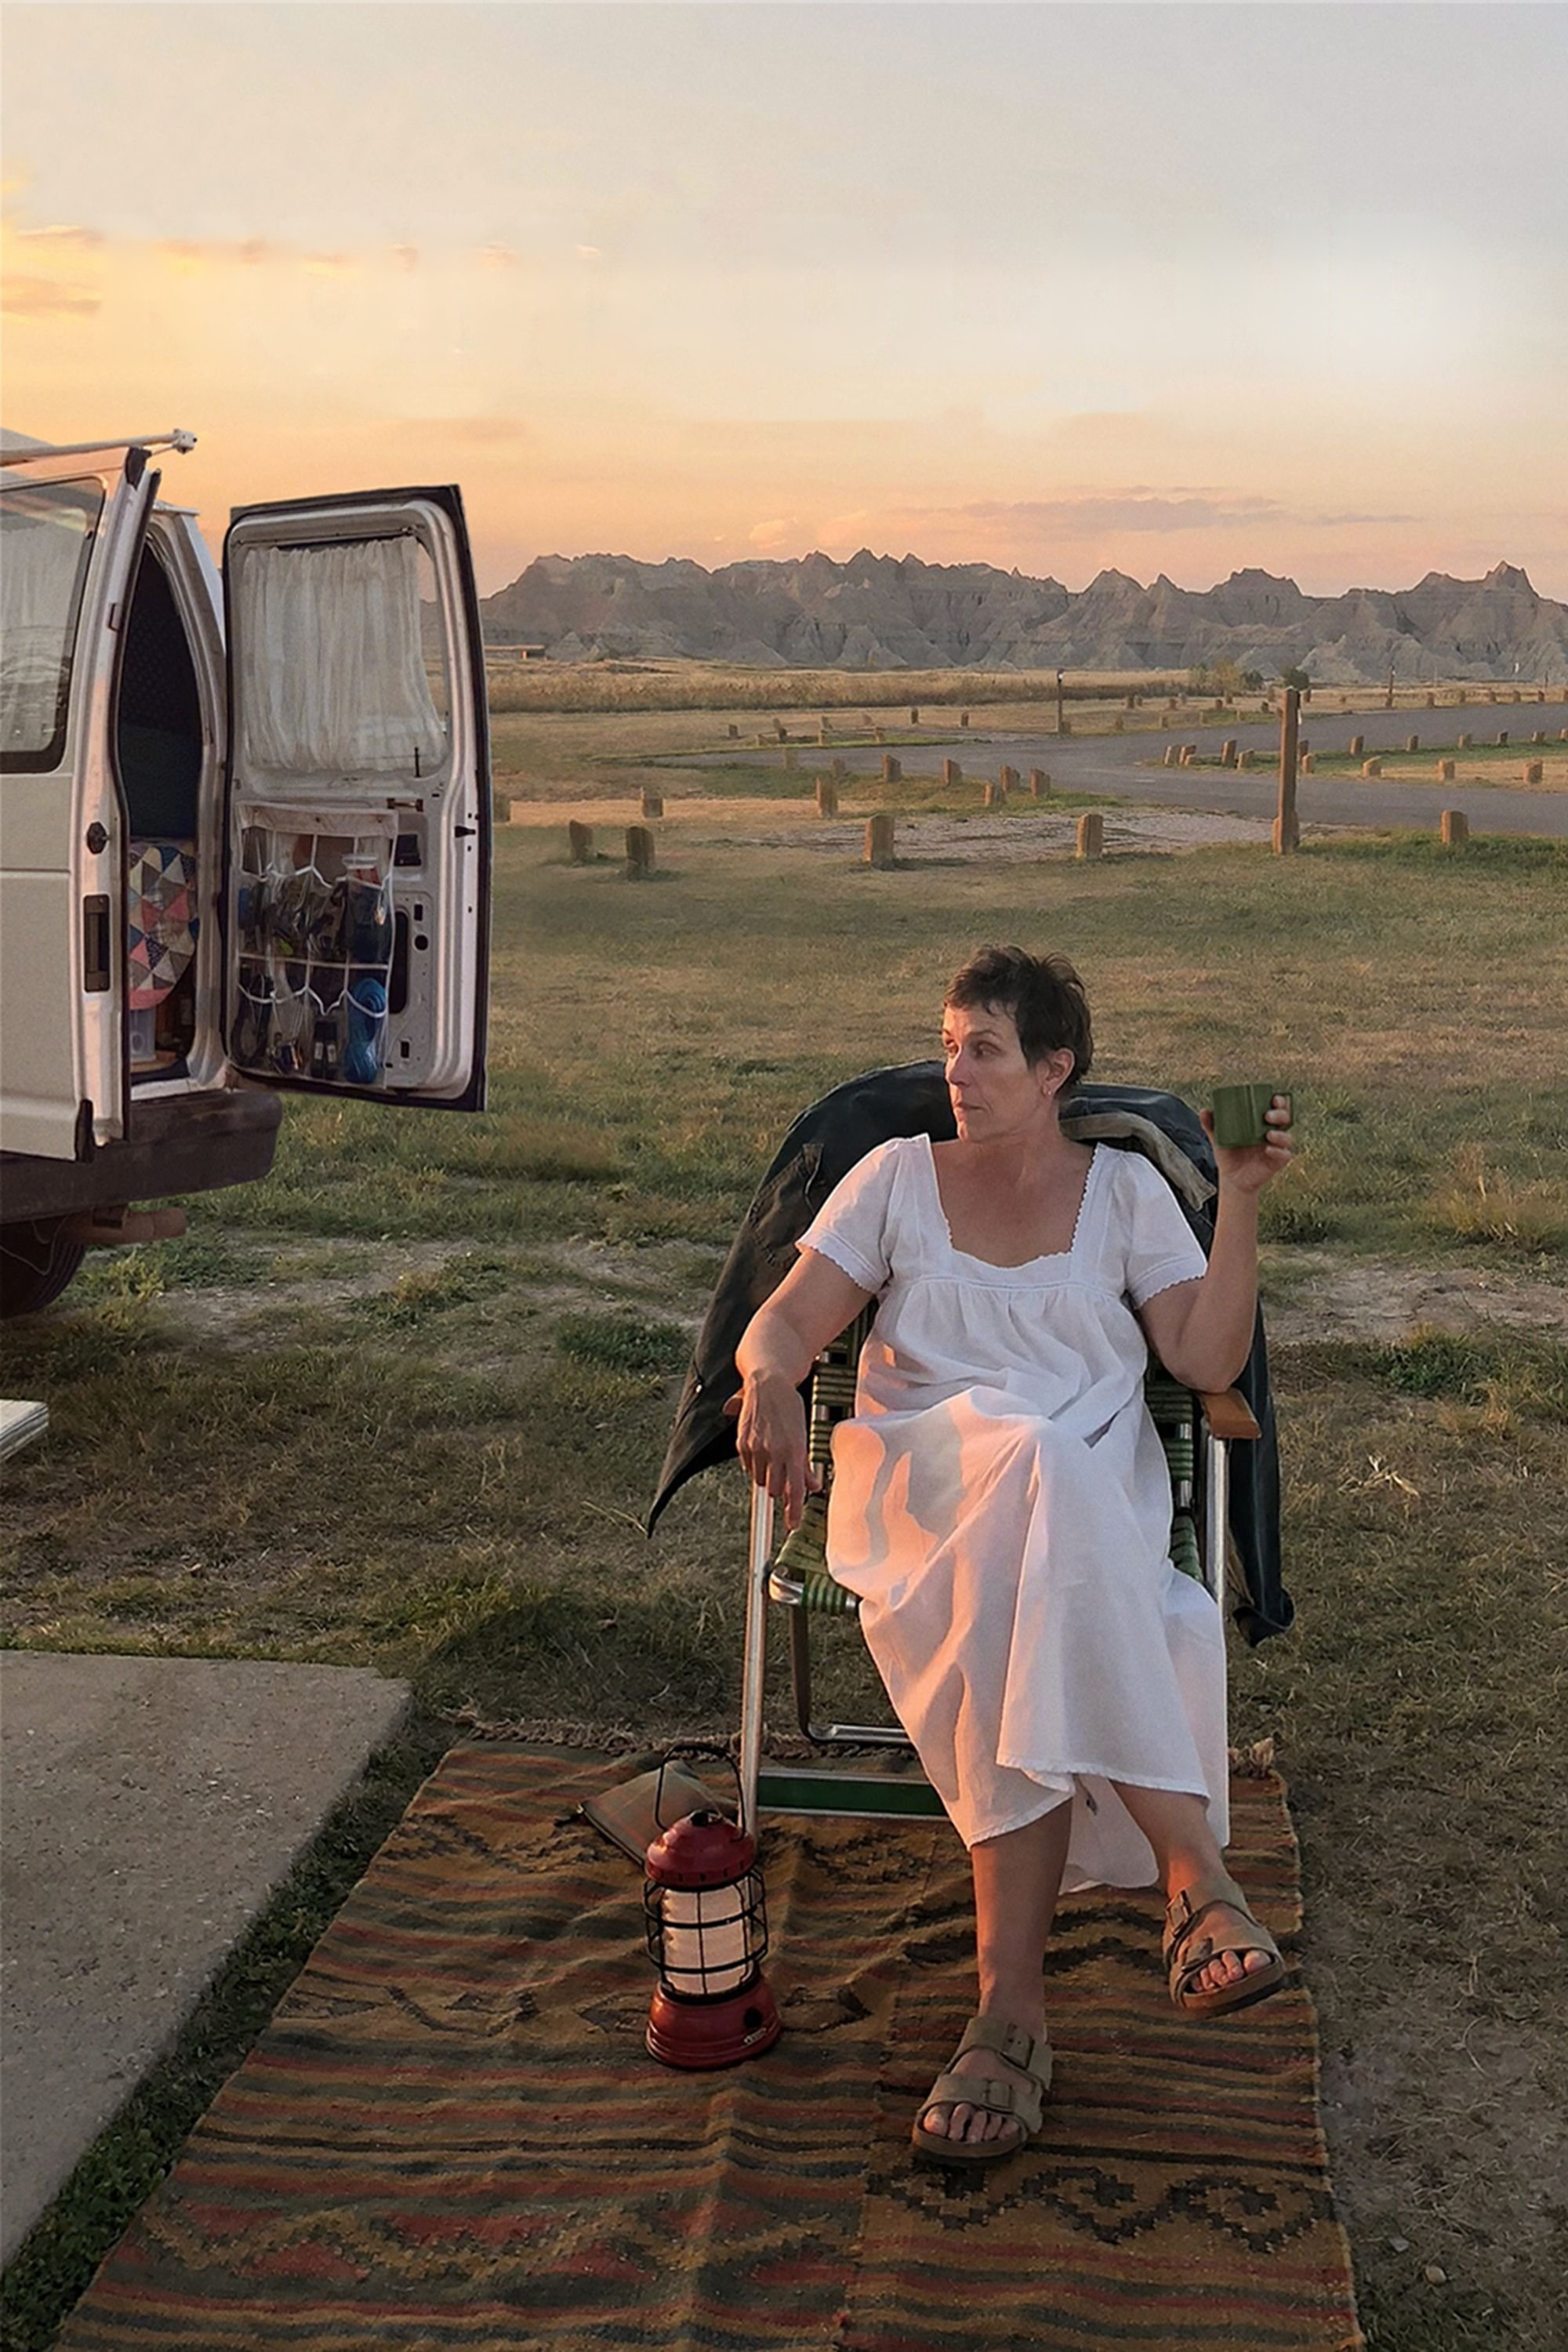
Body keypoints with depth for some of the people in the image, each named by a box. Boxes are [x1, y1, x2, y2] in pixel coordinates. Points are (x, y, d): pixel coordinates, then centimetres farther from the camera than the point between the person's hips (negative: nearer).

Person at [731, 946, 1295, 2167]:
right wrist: (771, 1380, -18)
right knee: (1034, 1469, -40)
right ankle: (1197, 1874, -43)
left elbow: (1208, 1360, 4)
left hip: (1095, 1501, 1)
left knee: (1023, 1608, -39)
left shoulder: (1124, 1188, 15)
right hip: (923, 1479, 0)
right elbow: (787, 1320, 6)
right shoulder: (899, 1176, 16)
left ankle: (1010, 2001, -38)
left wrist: (1243, 1197, -4)